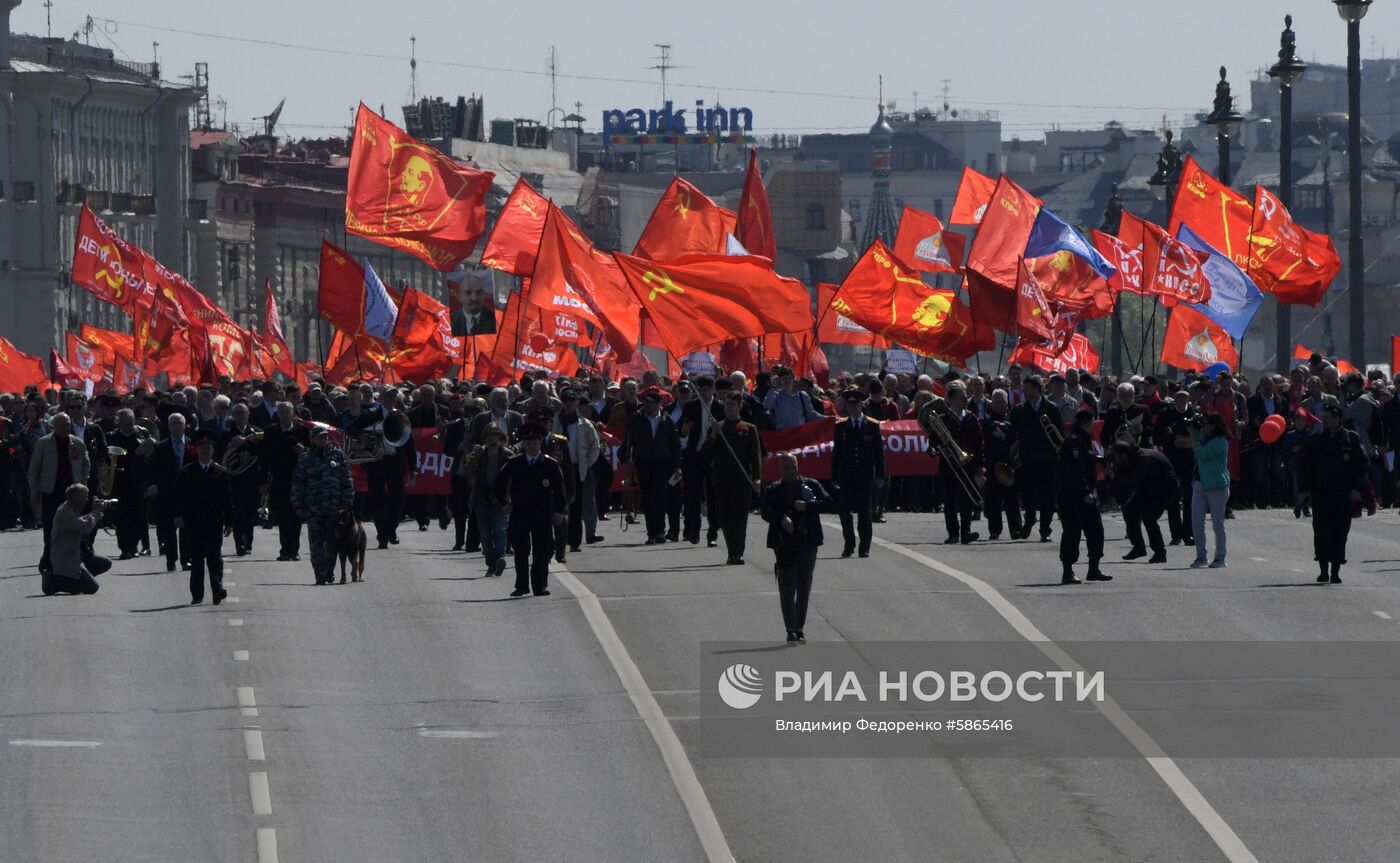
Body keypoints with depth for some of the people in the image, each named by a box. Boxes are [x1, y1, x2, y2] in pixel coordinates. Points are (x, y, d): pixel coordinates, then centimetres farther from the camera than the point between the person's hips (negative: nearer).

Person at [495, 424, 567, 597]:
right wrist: (504, 502, 9)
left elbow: (559, 489, 1)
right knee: (521, 550, 2)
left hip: (542, 513, -1)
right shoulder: (514, 464, 4)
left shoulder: (550, 464, 0)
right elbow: (499, 482, 17)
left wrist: (560, 511, -7)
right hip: (519, 513, 1)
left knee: (541, 551, -2)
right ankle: (522, 585, 9)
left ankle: (540, 585, 4)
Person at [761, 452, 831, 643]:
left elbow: (827, 503, -1)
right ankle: (791, 630, -10)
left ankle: (799, 629, 18)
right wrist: (782, 518, -29)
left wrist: (806, 506, -14)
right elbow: (766, 512, -10)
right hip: (784, 545, -2)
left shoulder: (811, 485, 9)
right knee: (787, 590, -8)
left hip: (808, 544, 2)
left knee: (804, 590, 9)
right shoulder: (773, 490, 4)